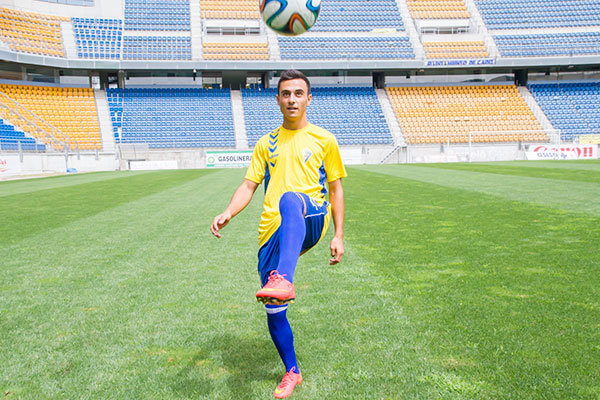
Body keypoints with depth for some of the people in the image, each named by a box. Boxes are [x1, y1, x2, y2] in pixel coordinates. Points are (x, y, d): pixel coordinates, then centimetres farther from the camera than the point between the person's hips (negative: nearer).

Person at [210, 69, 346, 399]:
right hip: (273, 232, 3)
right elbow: (249, 186, 12)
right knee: (273, 310, 1)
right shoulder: (267, 143, 18)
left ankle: (283, 279, -57)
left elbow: (335, 189, 12)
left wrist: (338, 236, 5)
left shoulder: (323, 139, 12)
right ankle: (292, 372, 23)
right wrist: (227, 213, -8)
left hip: (312, 220, -3)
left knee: (290, 199, -39)